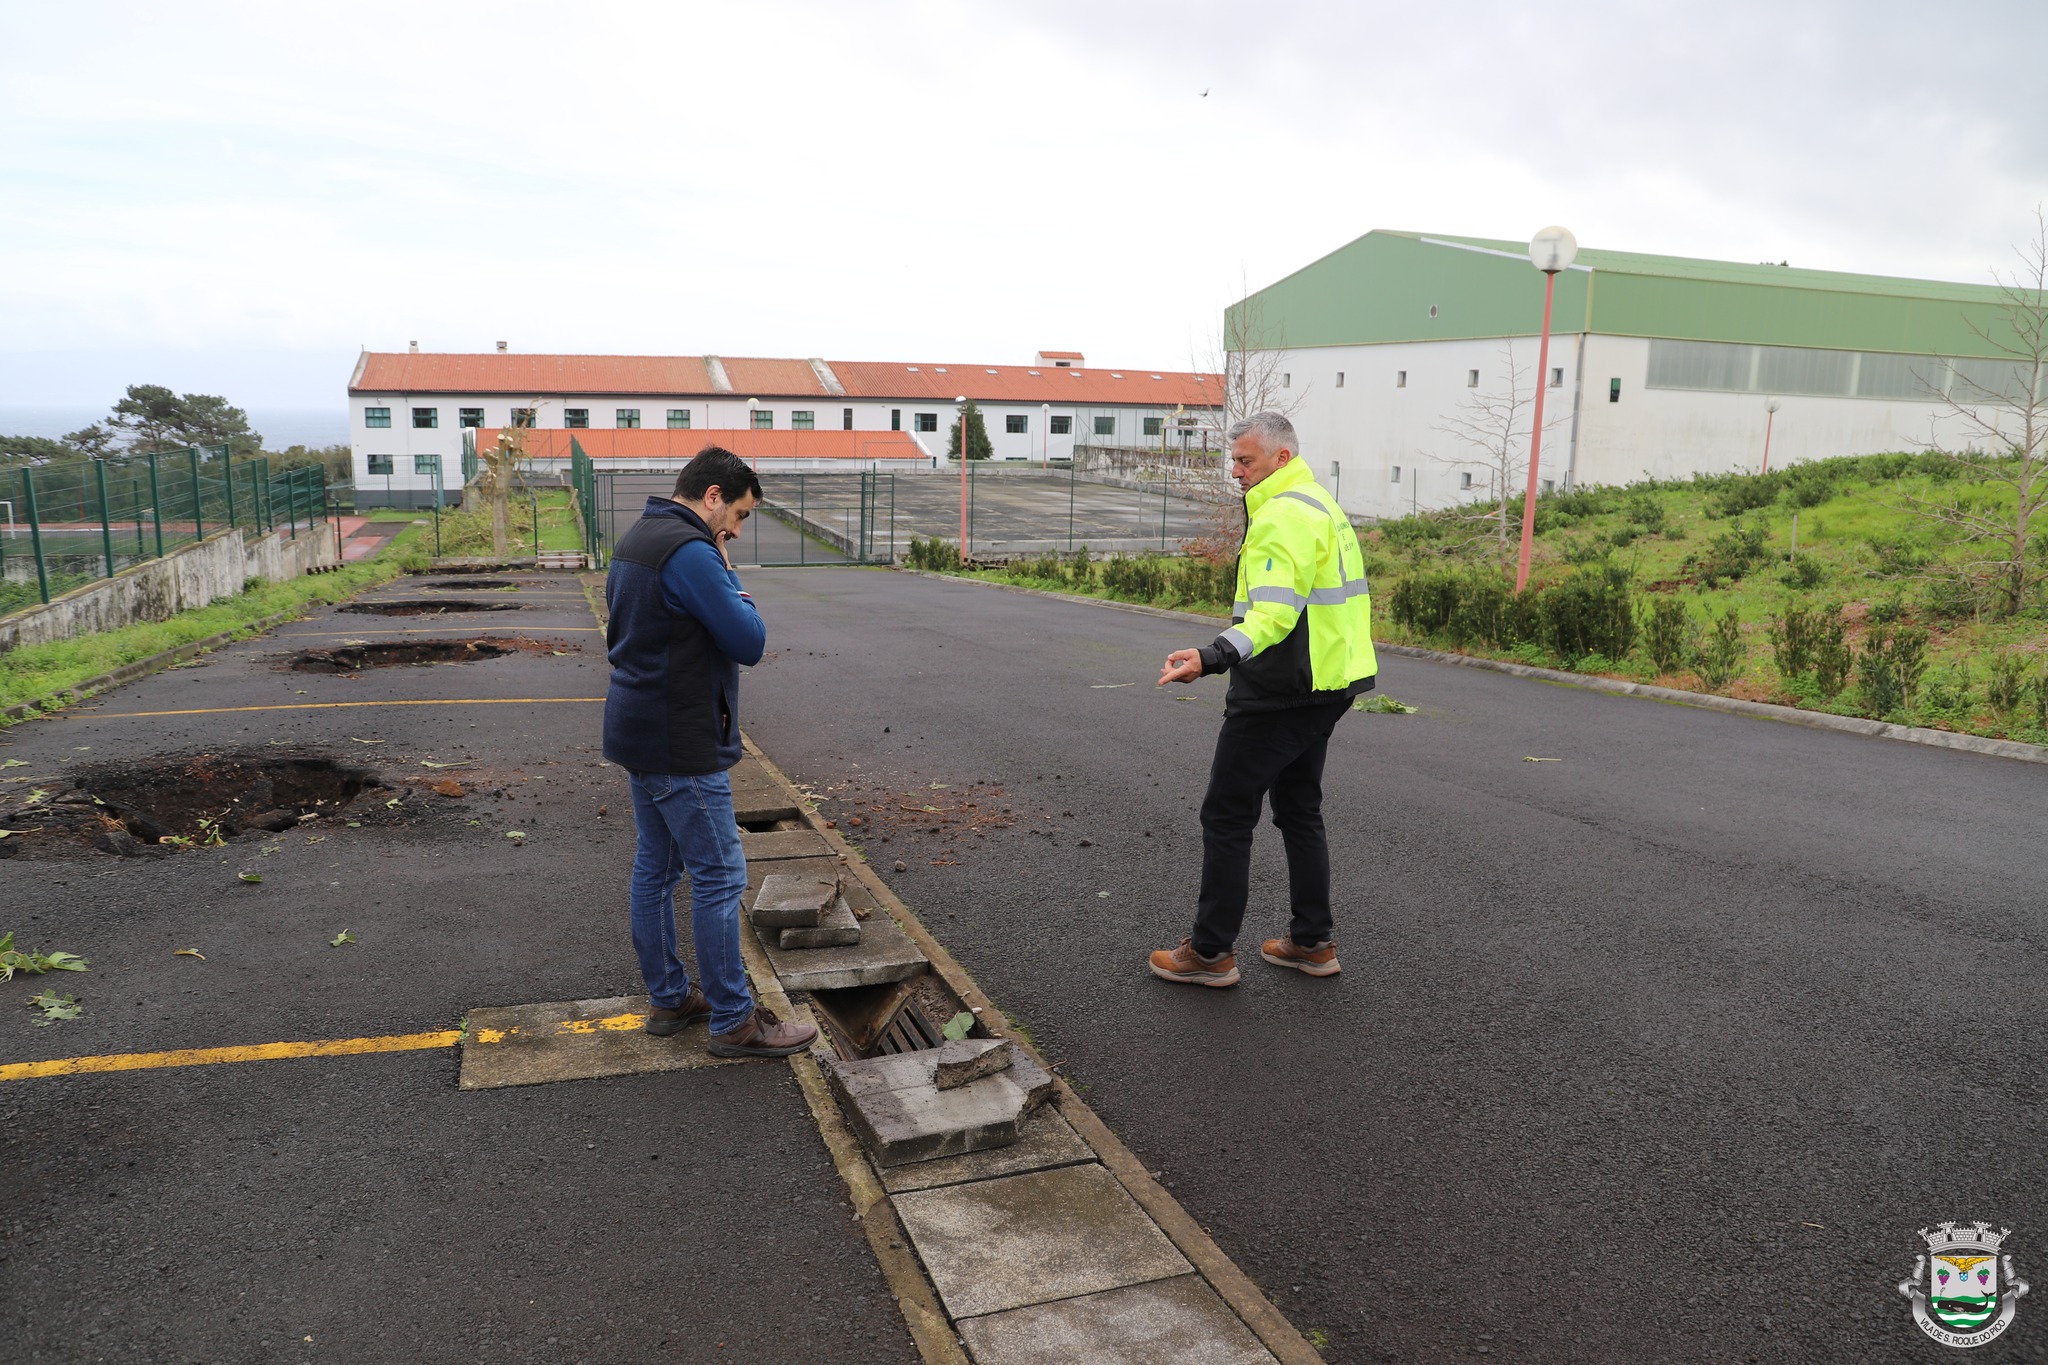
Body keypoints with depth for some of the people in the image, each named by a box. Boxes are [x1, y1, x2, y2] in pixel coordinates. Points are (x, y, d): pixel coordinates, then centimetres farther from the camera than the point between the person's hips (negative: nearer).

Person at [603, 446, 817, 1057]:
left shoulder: (634, 540, 12)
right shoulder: (690, 551, -21)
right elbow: (750, 641, -19)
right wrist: (727, 573, -8)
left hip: (637, 733, 11)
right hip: (681, 747, -11)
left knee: (655, 868, 16)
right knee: (719, 878, -2)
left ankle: (668, 998, 29)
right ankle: (733, 1021, 8)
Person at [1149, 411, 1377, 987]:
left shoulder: (1283, 516, -18)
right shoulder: (1321, 506, 17)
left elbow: (1273, 613, -30)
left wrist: (1211, 657, -43)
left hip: (1278, 695, -11)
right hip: (1321, 688, 11)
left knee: (1226, 816, -2)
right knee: (1299, 811, 18)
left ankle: (1211, 952, 5)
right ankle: (1313, 941, 25)